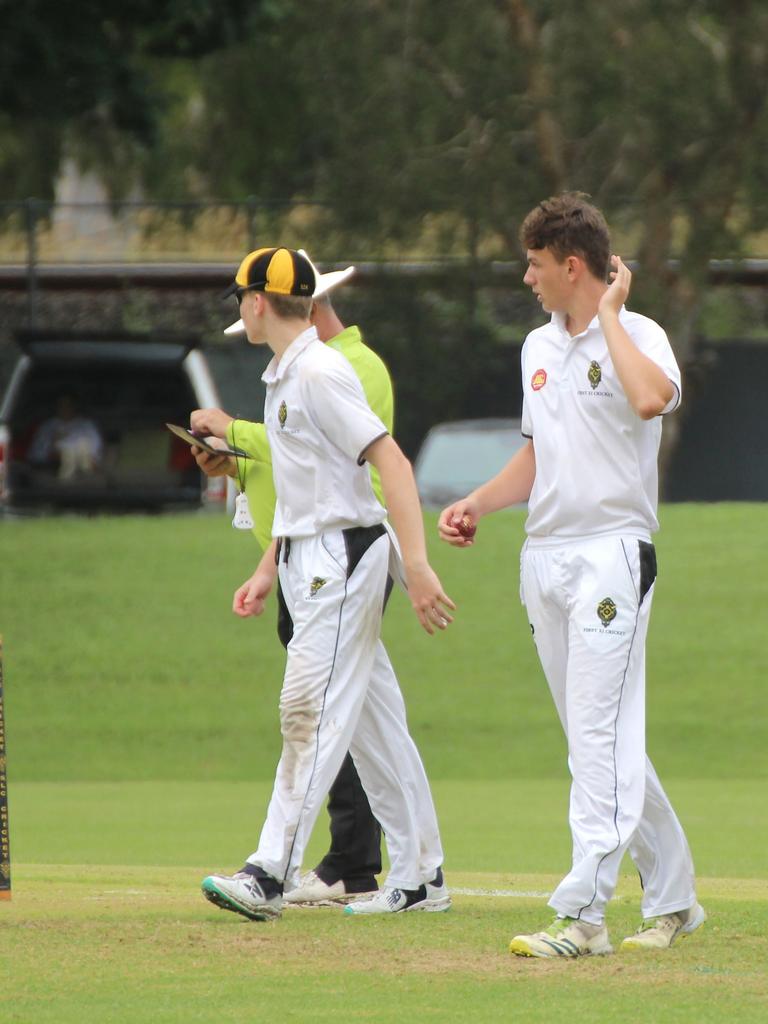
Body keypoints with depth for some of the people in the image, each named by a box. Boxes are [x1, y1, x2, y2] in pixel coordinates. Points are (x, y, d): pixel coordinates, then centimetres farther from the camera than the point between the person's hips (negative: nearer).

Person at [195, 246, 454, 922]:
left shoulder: (320, 372, -15)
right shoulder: (283, 380, 16)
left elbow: (392, 462, -22)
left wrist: (417, 564, -29)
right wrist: (267, 571, 23)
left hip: (342, 559, -10)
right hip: (309, 562, 10)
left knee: (310, 711, -13)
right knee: (373, 720, 10)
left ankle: (271, 874, -19)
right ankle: (420, 877, 12)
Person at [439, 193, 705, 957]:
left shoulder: (638, 337, -8)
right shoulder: (539, 347, 16)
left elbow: (651, 399, -32)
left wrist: (608, 314, -19)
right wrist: (478, 502, 12)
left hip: (612, 552, -8)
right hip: (544, 557, 8)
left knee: (599, 731, -13)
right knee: (593, 737, 10)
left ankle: (583, 913, -17)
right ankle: (671, 898, 19)